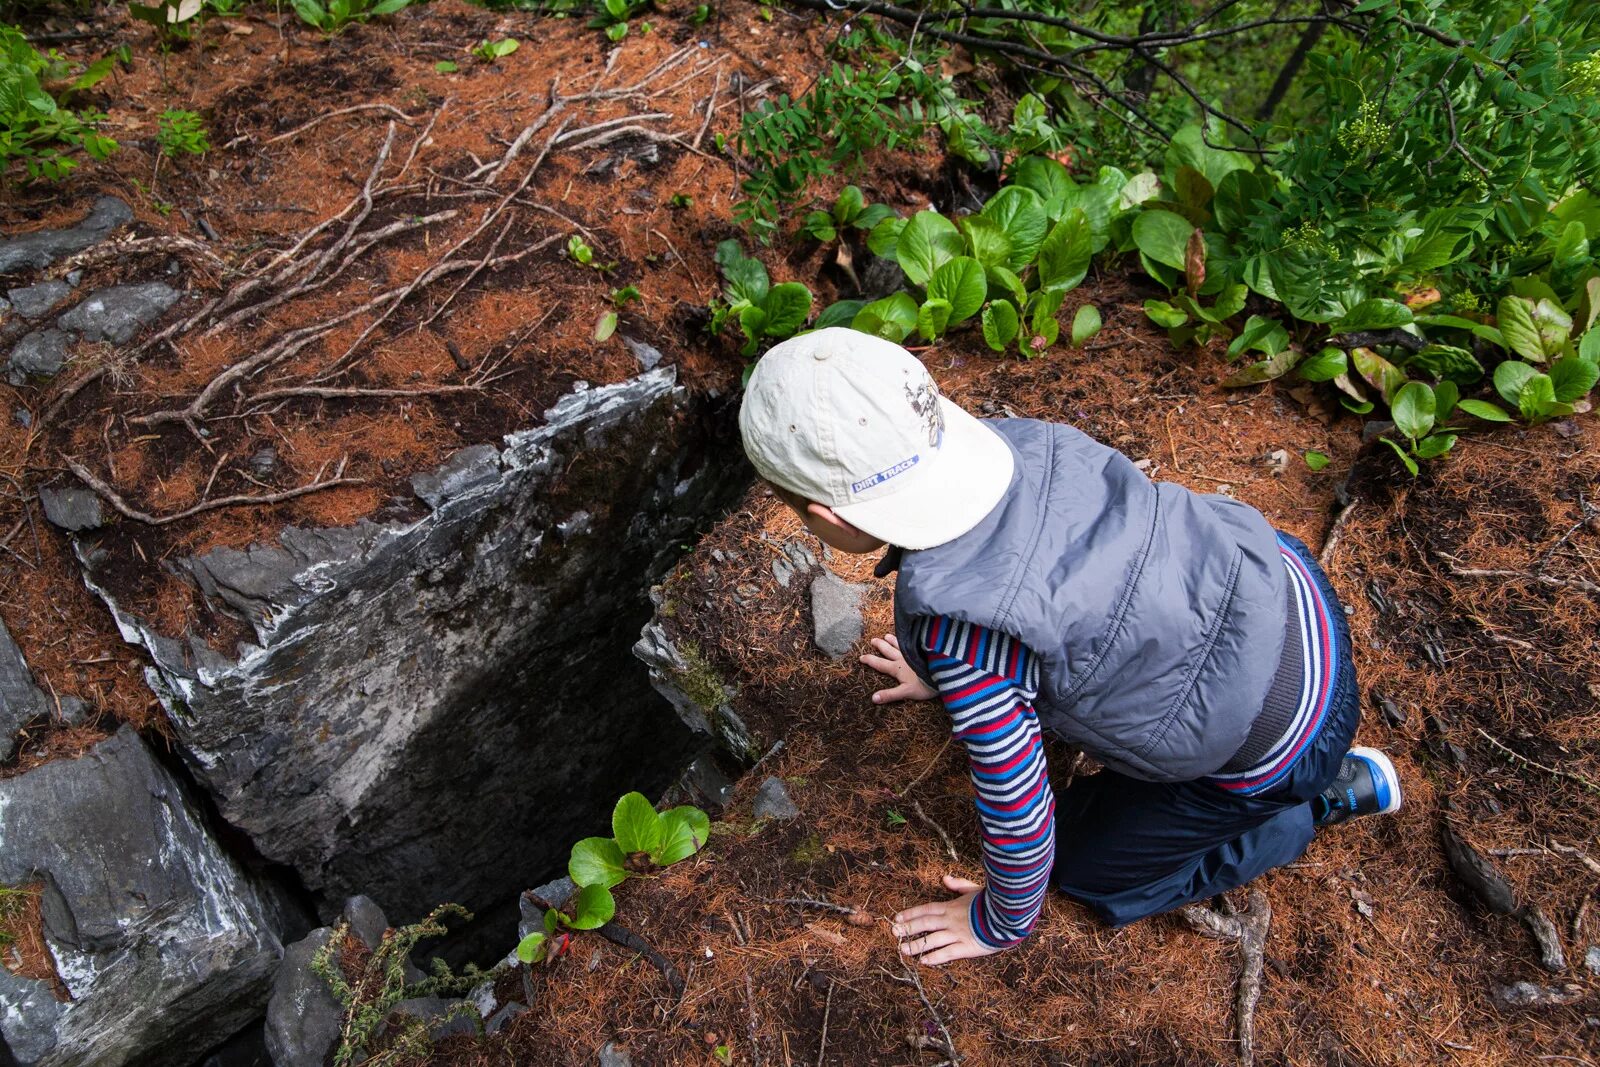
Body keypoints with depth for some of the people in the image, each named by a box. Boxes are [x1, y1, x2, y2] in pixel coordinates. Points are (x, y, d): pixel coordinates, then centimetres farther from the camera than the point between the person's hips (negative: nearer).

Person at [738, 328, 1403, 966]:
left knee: (1084, 868, 17)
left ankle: (1330, 796, 20)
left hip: (1272, 740, -7)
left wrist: (1002, 923, 5)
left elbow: (1016, 808, -17)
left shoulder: (955, 628, -33)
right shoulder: (1002, 441, -13)